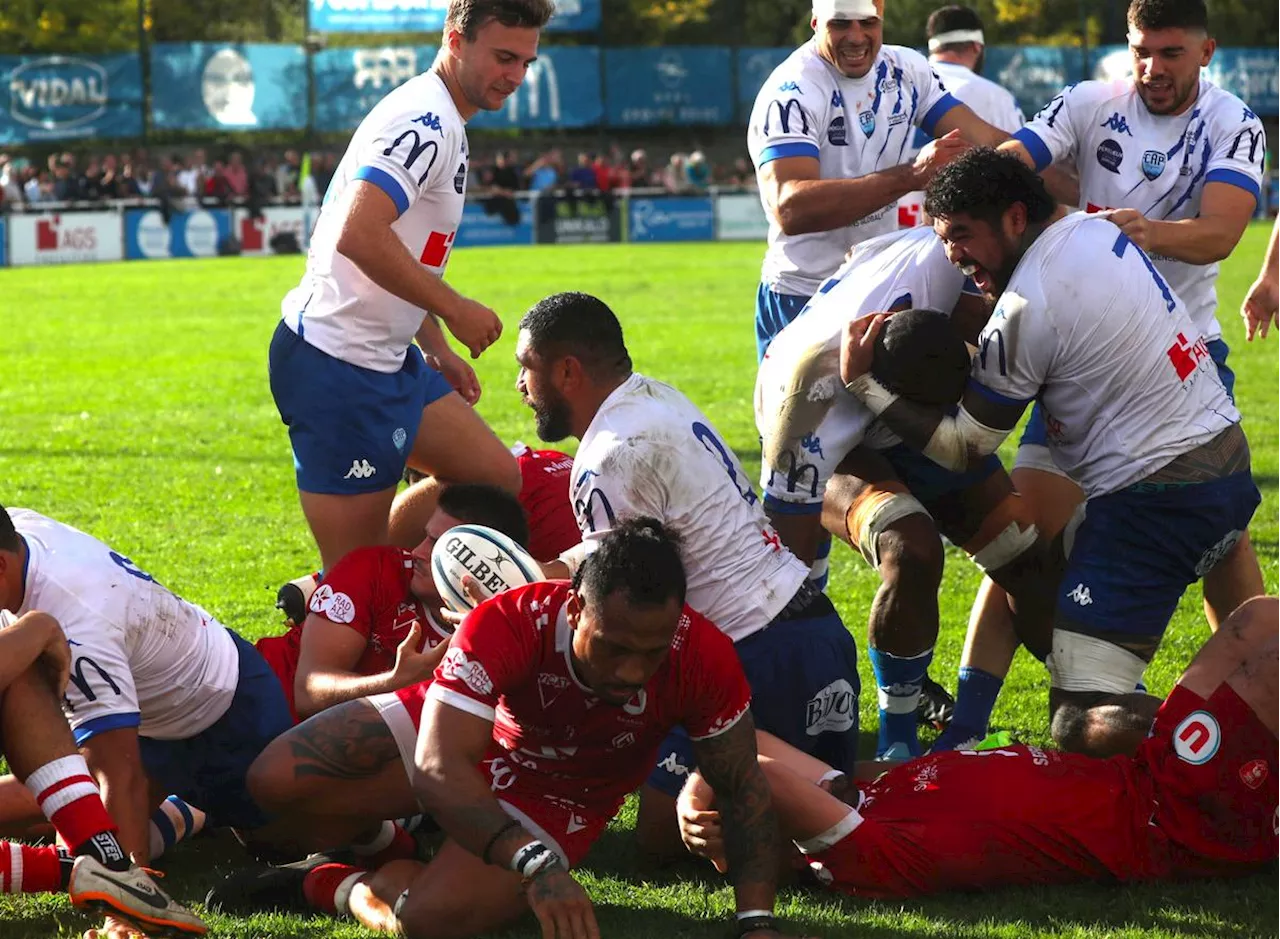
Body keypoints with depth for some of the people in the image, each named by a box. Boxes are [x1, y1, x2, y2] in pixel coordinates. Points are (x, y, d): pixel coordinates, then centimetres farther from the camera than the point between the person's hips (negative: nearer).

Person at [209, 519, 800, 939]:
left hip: (553, 799, 0)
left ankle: (331, 887, 5)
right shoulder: (508, 626, -38)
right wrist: (537, 865, -58)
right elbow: (437, 770, -44)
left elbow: (743, 789, -17)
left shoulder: (702, 659, -32)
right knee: (276, 780, -19)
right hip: (462, 735, 0)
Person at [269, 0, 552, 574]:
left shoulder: (441, 123, 16)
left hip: (388, 361, 10)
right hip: (338, 368, -10)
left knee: (499, 483, 12)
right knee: (357, 575, -7)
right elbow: (359, 235, -30)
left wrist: (438, 350, 21)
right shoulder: (425, 122, -17)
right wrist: (454, 309, -20)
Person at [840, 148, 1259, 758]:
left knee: (1083, 725, -10)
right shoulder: (1093, 227, 7)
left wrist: (863, 383, -5)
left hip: (1156, 497, -9)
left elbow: (964, 448, -6)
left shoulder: (1025, 309, -16)